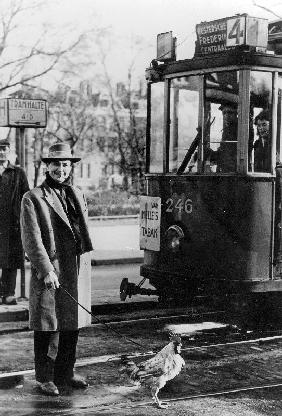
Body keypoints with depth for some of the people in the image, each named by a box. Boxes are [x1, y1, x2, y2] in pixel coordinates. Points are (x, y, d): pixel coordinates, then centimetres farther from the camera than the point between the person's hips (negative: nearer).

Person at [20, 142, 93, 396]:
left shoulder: (78, 196, 15)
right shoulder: (33, 199, -5)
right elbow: (32, 240, -11)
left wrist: (85, 268, 15)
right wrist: (46, 270, -19)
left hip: (77, 272, 6)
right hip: (49, 273, -6)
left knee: (72, 326, 13)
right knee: (48, 328, 2)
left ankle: (65, 373, 26)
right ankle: (45, 378, 15)